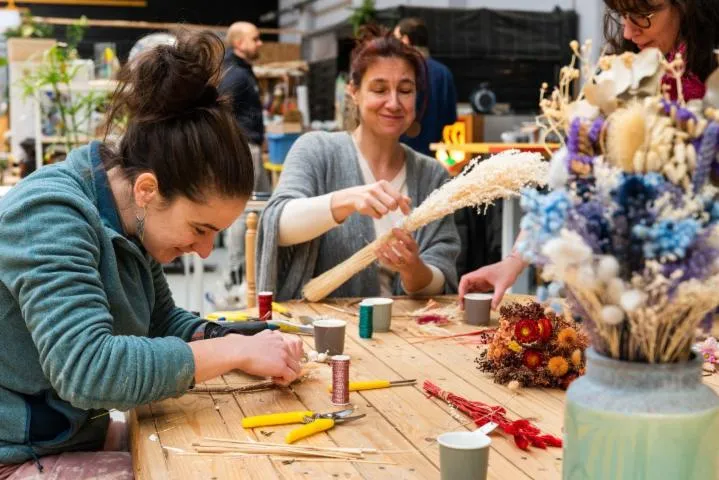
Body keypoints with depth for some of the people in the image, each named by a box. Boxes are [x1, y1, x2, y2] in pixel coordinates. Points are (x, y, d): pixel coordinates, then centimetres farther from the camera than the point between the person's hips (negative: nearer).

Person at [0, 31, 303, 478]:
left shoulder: (127, 220, 1)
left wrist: (247, 344, -7)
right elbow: (87, 368, -36)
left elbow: (163, 321, 11)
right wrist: (237, 350, -29)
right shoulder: (51, 217, -26)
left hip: (80, 434, 8)